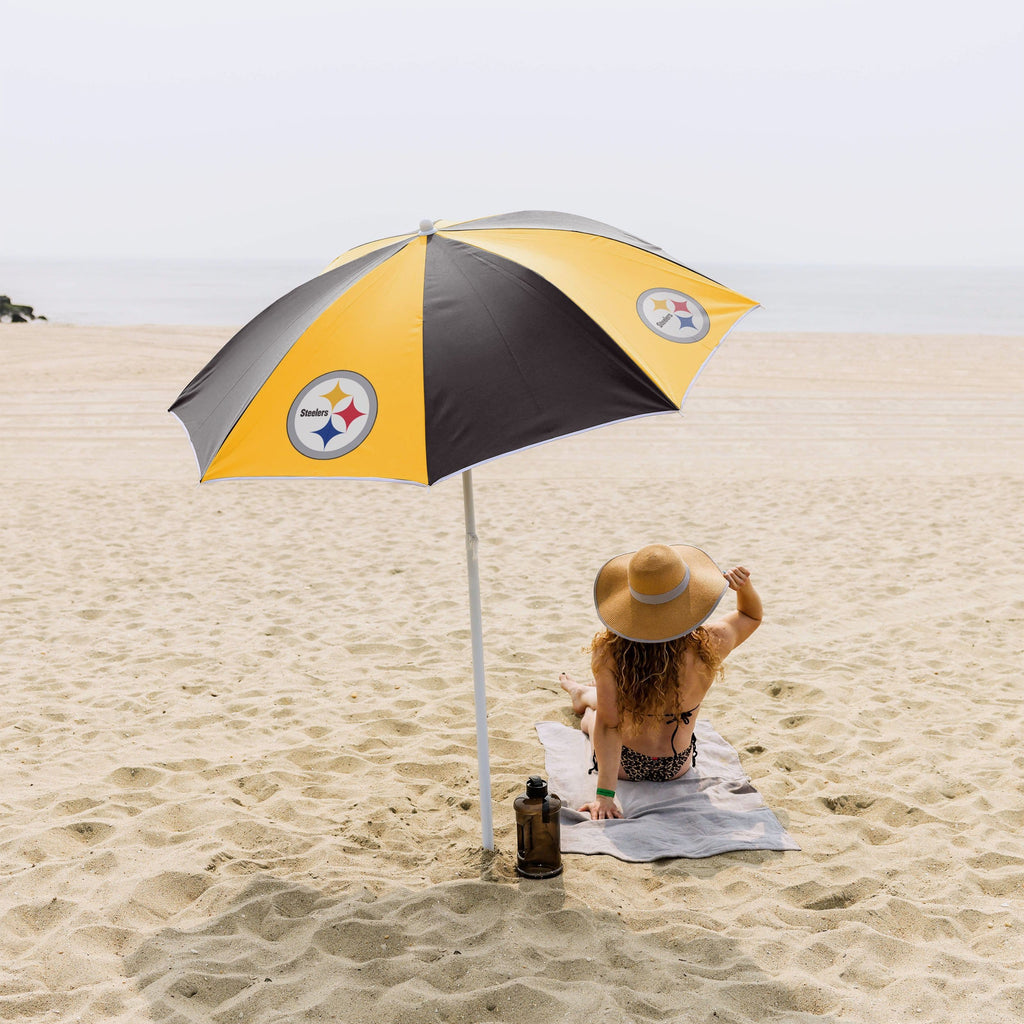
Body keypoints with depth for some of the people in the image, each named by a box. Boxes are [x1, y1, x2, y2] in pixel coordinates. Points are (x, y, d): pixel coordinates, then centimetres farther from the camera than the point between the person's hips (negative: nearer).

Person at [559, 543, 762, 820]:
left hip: (624, 765, -2)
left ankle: (581, 696, 68)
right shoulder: (709, 646, -24)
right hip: (677, 767, 3)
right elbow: (752, 615, -3)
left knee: (593, 710, 33)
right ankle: (584, 695, 64)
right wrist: (744, 586, -22)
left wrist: (604, 795, -25)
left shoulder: (609, 652, -31)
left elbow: (607, 723, -30)